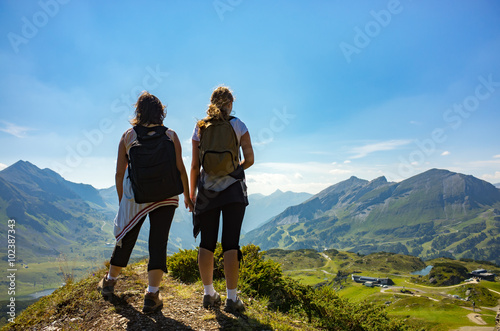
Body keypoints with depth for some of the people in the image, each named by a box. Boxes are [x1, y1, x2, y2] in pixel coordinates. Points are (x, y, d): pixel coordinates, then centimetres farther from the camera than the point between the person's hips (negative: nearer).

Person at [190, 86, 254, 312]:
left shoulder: (200, 128, 5)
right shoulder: (238, 125, 1)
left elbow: (194, 165, 3)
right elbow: (249, 159, -3)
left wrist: (191, 193, 10)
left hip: (207, 189, 2)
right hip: (233, 188, -2)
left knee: (207, 243, 9)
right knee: (231, 243, 0)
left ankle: (208, 293, 18)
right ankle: (232, 298, 5)